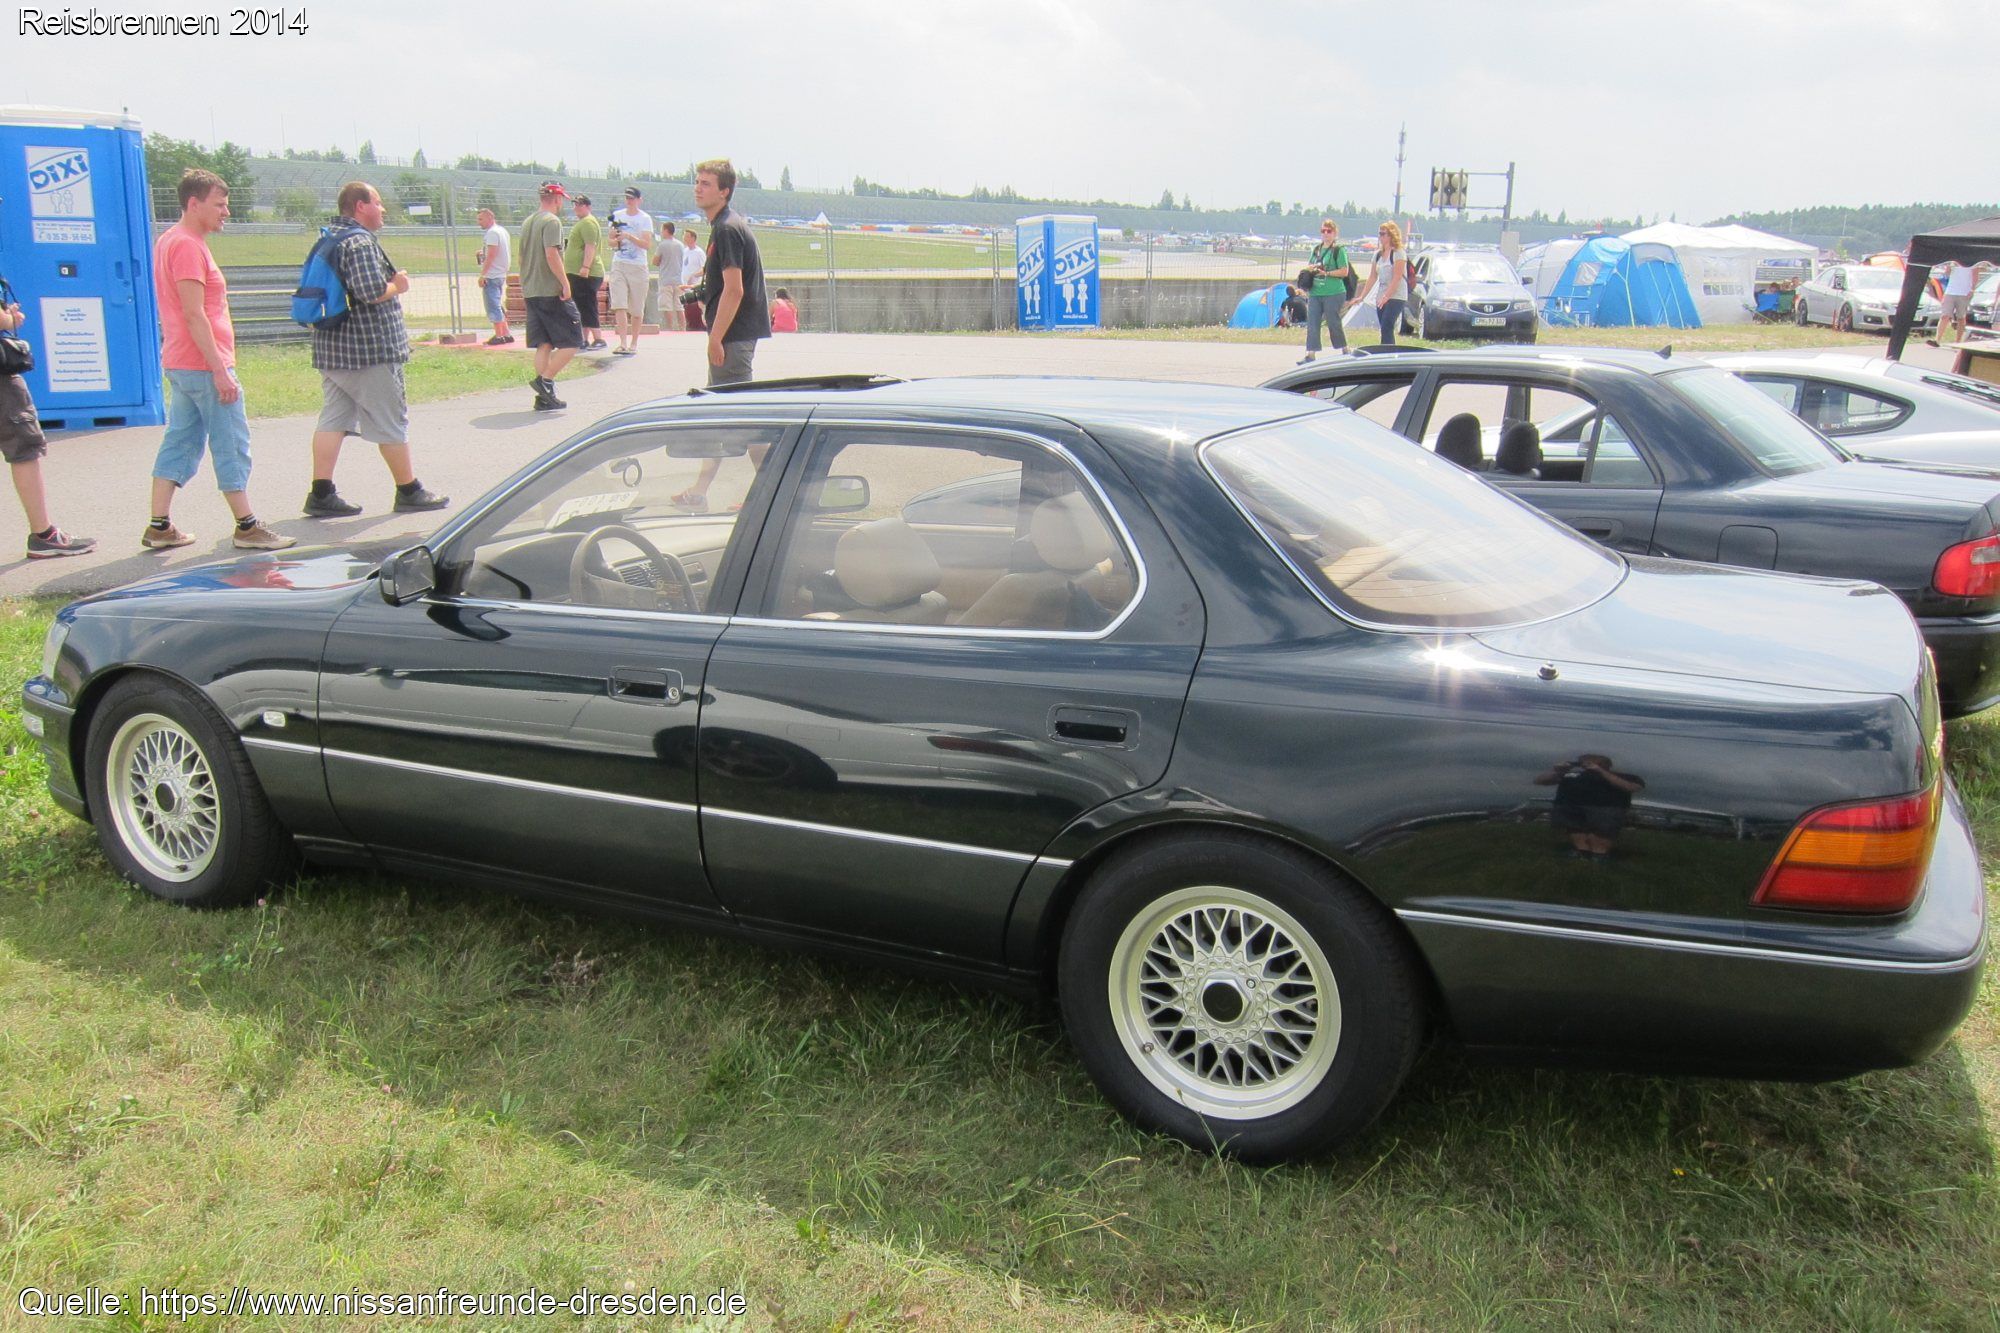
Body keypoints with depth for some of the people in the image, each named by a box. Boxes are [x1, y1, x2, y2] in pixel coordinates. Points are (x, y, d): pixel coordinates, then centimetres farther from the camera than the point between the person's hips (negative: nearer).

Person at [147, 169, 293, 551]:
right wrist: (220, 370, -21)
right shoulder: (188, 246, -15)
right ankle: (247, 528, 2)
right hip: (204, 366, -10)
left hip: (180, 365, 10)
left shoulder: (168, 241, 16)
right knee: (231, 446, -3)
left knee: (180, 442, 11)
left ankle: (159, 526, 12)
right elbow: (194, 315, -20)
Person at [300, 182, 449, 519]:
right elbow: (372, 292, -25)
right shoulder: (360, 242, -15)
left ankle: (321, 494, 5)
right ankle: (409, 491, 10)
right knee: (391, 421, 1)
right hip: (367, 350, -9)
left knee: (333, 418, 7)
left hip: (330, 348, 9)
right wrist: (398, 285, -6)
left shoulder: (329, 239, 16)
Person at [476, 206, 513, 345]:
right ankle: (506, 334, 18)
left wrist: (482, 274, -19)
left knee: (493, 306, -5)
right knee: (498, 306, 16)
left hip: (491, 276, -10)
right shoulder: (502, 230, 14)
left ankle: (499, 336, -4)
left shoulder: (492, 232, -15)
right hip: (501, 274, 10)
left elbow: (491, 255, -21)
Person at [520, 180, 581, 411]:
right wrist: (565, 283, -17)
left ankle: (545, 398, 5)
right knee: (571, 342, -2)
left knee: (543, 345, 8)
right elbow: (551, 255, -21)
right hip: (552, 291, -9)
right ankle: (545, 380, -12)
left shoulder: (528, 222, 17)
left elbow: (522, 258, 21)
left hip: (531, 292, 9)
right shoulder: (552, 221, -9)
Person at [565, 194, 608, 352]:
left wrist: (585, 267, -29)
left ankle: (599, 340, -11)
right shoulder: (582, 223, 23)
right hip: (578, 274, 11)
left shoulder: (587, 223, -11)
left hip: (585, 274, -11)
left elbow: (590, 246, -22)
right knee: (583, 309, 11)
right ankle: (585, 341, 14)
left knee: (587, 308, -11)